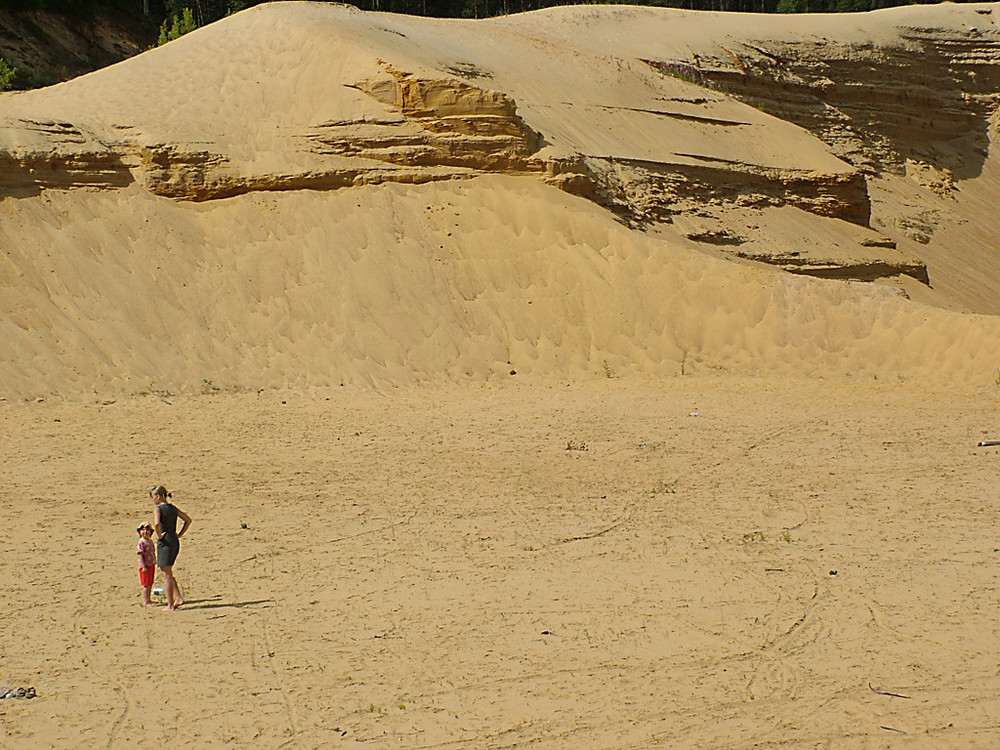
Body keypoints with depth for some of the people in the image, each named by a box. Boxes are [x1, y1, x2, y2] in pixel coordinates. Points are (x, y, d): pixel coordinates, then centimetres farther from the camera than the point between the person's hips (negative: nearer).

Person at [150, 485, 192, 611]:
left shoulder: (158, 509, -11)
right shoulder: (173, 508, 11)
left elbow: (157, 523, -31)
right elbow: (188, 520, 16)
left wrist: (159, 535, -15)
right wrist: (179, 534, 14)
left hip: (165, 543, -7)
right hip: (175, 542, 7)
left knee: (166, 575, -1)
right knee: (168, 574, 19)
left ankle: (170, 604, 0)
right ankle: (178, 598, 10)